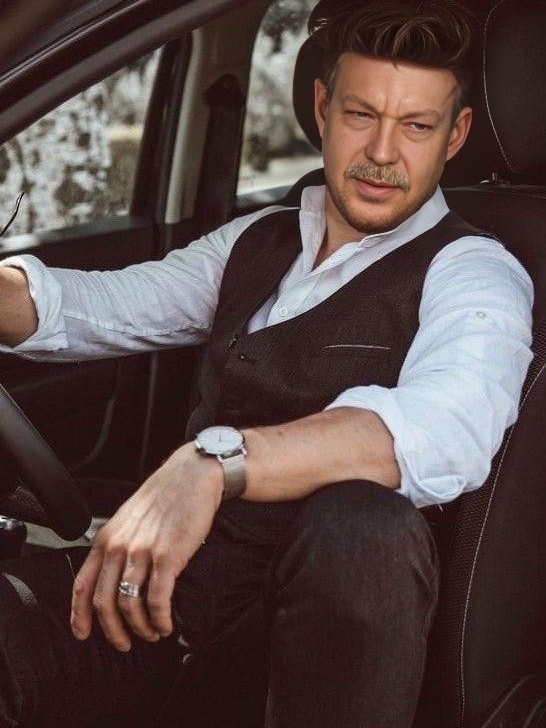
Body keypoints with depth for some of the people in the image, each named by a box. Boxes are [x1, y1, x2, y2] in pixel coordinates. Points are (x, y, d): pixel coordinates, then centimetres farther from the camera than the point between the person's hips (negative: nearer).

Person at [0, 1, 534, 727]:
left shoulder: (473, 274, -3)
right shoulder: (256, 242, 18)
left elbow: (451, 427, -24)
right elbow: (101, 308, 13)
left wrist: (213, 462, -39)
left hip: (316, 619, -3)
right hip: (166, 584, 4)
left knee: (362, 524, -37)